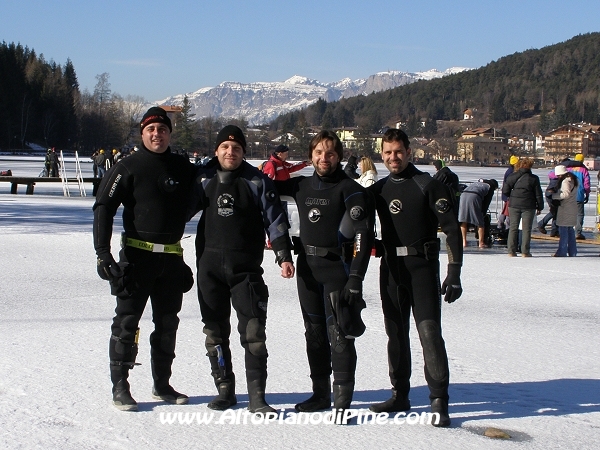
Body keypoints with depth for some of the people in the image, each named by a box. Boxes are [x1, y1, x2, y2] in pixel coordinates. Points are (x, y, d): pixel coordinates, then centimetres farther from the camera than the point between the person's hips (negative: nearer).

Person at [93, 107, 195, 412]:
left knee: (167, 323, 12)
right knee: (127, 321, -2)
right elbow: (103, 208, -9)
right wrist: (103, 252, -18)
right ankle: (120, 387, 6)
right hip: (137, 255, -4)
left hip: (172, 257, 5)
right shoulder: (129, 168, -4)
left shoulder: (183, 169, 8)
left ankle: (162, 384, 24)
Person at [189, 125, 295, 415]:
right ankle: (225, 389, 21)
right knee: (215, 332, 8)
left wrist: (284, 256, -6)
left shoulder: (258, 181, 1)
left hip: (247, 268, -2)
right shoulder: (203, 179, 6)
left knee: (253, 332, -7)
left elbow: (275, 220, 1)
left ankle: (256, 397, -2)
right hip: (210, 267, 3)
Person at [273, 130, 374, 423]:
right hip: (307, 267, 6)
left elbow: (362, 235, -13)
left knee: (339, 334, -10)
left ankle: (342, 401, -6)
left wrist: (356, 276, -19)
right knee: (314, 333, 13)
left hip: (337, 267, -6)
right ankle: (321, 393, 24)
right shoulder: (301, 186, 10)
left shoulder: (350, 189, -7)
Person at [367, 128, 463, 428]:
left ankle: (439, 400, -6)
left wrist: (454, 273, -13)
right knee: (396, 333, 11)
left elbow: (451, 229, -8)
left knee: (429, 331, -12)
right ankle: (400, 395, 21)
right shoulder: (378, 189, 9)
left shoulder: (427, 186, -6)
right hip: (391, 268, 5)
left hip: (422, 267, -5)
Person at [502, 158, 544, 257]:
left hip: (514, 205, 2)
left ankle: (511, 251, 6)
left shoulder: (512, 176, 1)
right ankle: (525, 252, 1)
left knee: (513, 228, 8)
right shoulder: (534, 178, -3)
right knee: (526, 229, 3)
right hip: (528, 206, -2)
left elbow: (505, 191, 2)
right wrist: (540, 207, 9)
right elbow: (538, 194, 0)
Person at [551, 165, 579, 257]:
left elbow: (566, 194, -24)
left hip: (565, 209, -10)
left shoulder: (565, 181, -15)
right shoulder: (573, 180, 16)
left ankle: (562, 252, -6)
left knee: (563, 229, -7)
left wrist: (554, 196, -17)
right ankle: (572, 252, 17)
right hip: (572, 208, 10)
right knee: (570, 230, 14)